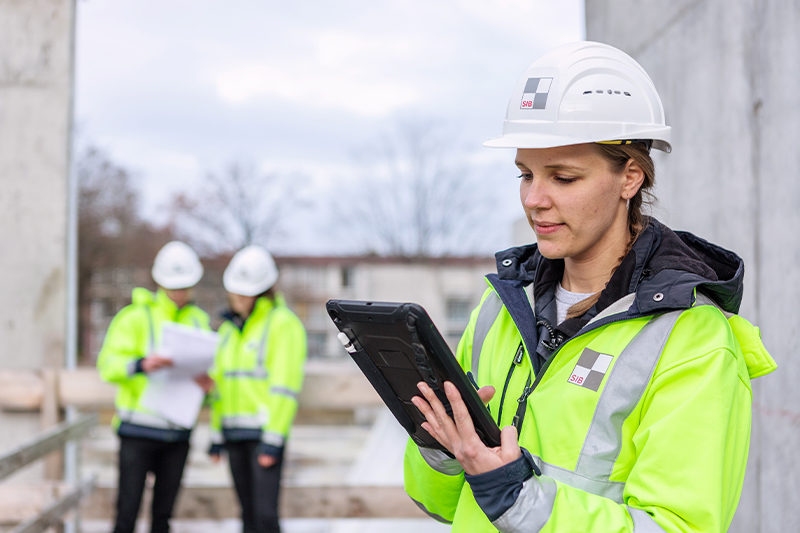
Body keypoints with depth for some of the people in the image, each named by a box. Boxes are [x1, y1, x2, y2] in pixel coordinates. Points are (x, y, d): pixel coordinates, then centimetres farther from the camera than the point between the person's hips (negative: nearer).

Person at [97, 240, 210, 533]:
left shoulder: (198, 319, 12)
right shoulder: (136, 316, -5)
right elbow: (108, 363, -13)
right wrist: (141, 365, -33)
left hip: (178, 431, 5)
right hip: (138, 429, -5)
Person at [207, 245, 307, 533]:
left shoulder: (283, 324, -7)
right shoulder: (229, 327, 17)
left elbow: (285, 387, -13)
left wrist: (273, 441, -18)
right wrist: (216, 436, 17)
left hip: (265, 430, -7)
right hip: (234, 433, 7)